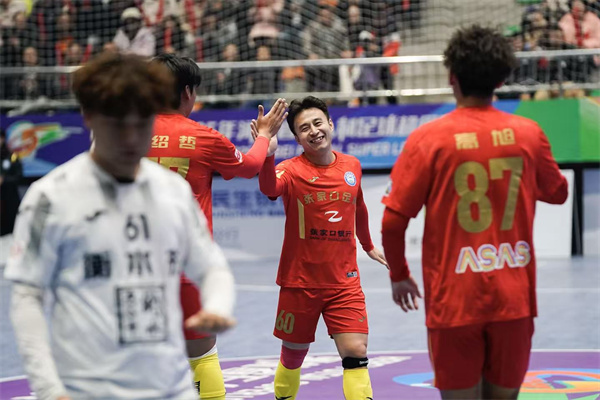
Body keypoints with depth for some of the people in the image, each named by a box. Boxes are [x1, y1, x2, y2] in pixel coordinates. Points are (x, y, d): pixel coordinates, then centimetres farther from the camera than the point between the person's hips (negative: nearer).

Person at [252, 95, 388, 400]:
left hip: (344, 281, 2)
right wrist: (268, 153, -55)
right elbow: (270, 187, -36)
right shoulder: (292, 170, -12)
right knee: (293, 355, 11)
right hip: (299, 281, -2)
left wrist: (368, 245, 35)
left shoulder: (352, 166, 2)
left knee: (356, 353, -9)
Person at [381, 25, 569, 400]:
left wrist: (399, 276, 9)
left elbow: (393, 221, -7)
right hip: (514, 299, 2)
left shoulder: (428, 138, -8)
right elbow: (557, 192, 18)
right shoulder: (529, 133, 0)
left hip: (453, 300, -2)